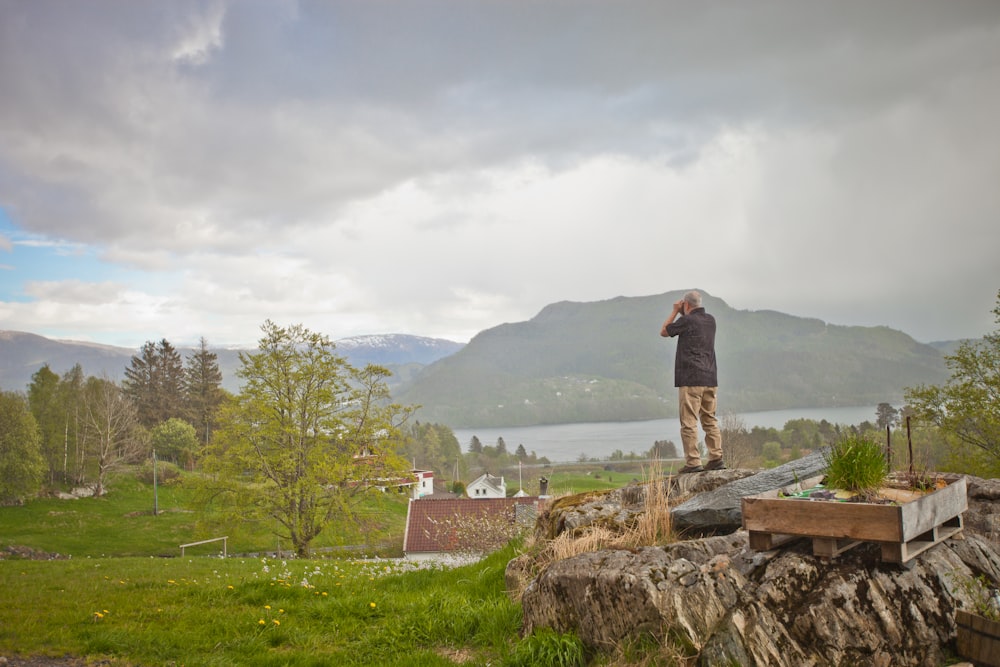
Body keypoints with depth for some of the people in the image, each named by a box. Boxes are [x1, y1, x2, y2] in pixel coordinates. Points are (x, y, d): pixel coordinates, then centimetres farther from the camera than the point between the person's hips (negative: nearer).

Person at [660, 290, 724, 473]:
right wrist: (683, 314, 24)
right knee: (710, 420, 11)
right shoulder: (711, 320, 12)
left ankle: (693, 462, -9)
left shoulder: (687, 320, -8)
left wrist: (675, 312, 12)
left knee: (689, 422, -5)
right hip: (710, 379, 7)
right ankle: (716, 458, 7)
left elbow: (664, 332, 7)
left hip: (691, 379, -7)